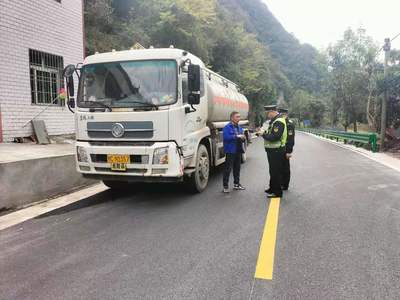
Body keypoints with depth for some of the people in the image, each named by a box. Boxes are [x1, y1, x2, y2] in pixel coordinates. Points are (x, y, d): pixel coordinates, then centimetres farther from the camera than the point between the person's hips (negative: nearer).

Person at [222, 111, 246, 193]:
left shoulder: (239, 127, 14)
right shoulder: (227, 127, -11)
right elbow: (226, 137, -25)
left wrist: (243, 138, -2)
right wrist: (237, 136, -24)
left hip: (238, 150, 8)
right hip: (230, 151, -8)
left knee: (237, 168, 15)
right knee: (228, 168, -5)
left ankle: (236, 184, 27)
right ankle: (225, 186, 2)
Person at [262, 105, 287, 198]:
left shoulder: (278, 122, -20)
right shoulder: (274, 121, 13)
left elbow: (274, 137, -27)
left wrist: (264, 134, -17)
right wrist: (264, 132, 3)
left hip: (277, 151, -10)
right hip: (273, 150, 10)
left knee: (276, 172, -2)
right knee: (273, 170, 20)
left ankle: (277, 192, 7)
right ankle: (272, 188, 34)